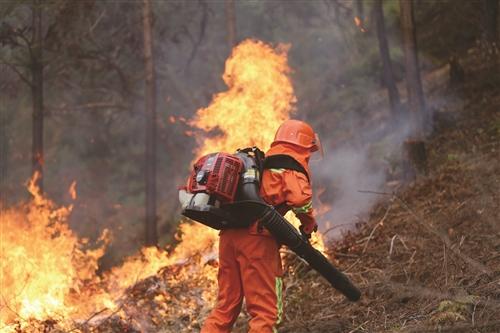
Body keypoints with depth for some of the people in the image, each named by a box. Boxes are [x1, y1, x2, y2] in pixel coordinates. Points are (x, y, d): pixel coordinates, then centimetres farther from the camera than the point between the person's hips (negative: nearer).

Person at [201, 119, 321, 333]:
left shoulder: (260, 164, 25)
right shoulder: (292, 171, 0)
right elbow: (300, 197, -20)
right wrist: (309, 225, -3)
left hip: (229, 235, 8)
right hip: (257, 238, -8)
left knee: (226, 307, 16)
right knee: (265, 311, -3)